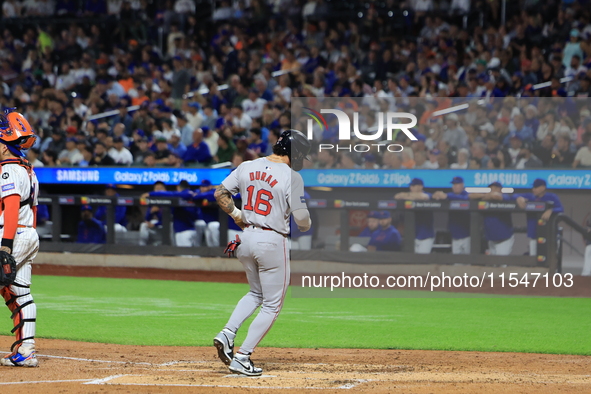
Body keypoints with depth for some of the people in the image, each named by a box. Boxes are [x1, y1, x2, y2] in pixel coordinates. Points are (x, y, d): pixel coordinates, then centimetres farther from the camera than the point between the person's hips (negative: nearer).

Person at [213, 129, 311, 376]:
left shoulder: (246, 167, 4)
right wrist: (307, 225, 7)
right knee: (272, 305, 7)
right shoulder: (291, 177, -13)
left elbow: (220, 193, 5)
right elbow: (301, 218, -14)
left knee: (256, 293, 27)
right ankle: (242, 358, 2)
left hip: (246, 237, 6)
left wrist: (237, 215, 12)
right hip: (273, 242, -6)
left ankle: (227, 333, 6)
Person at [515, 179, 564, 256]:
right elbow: (514, 196, 8)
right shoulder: (530, 197, 11)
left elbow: (561, 209, -12)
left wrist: (550, 211, -32)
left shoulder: (552, 197, 0)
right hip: (534, 234, 4)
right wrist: (519, 198, -16)